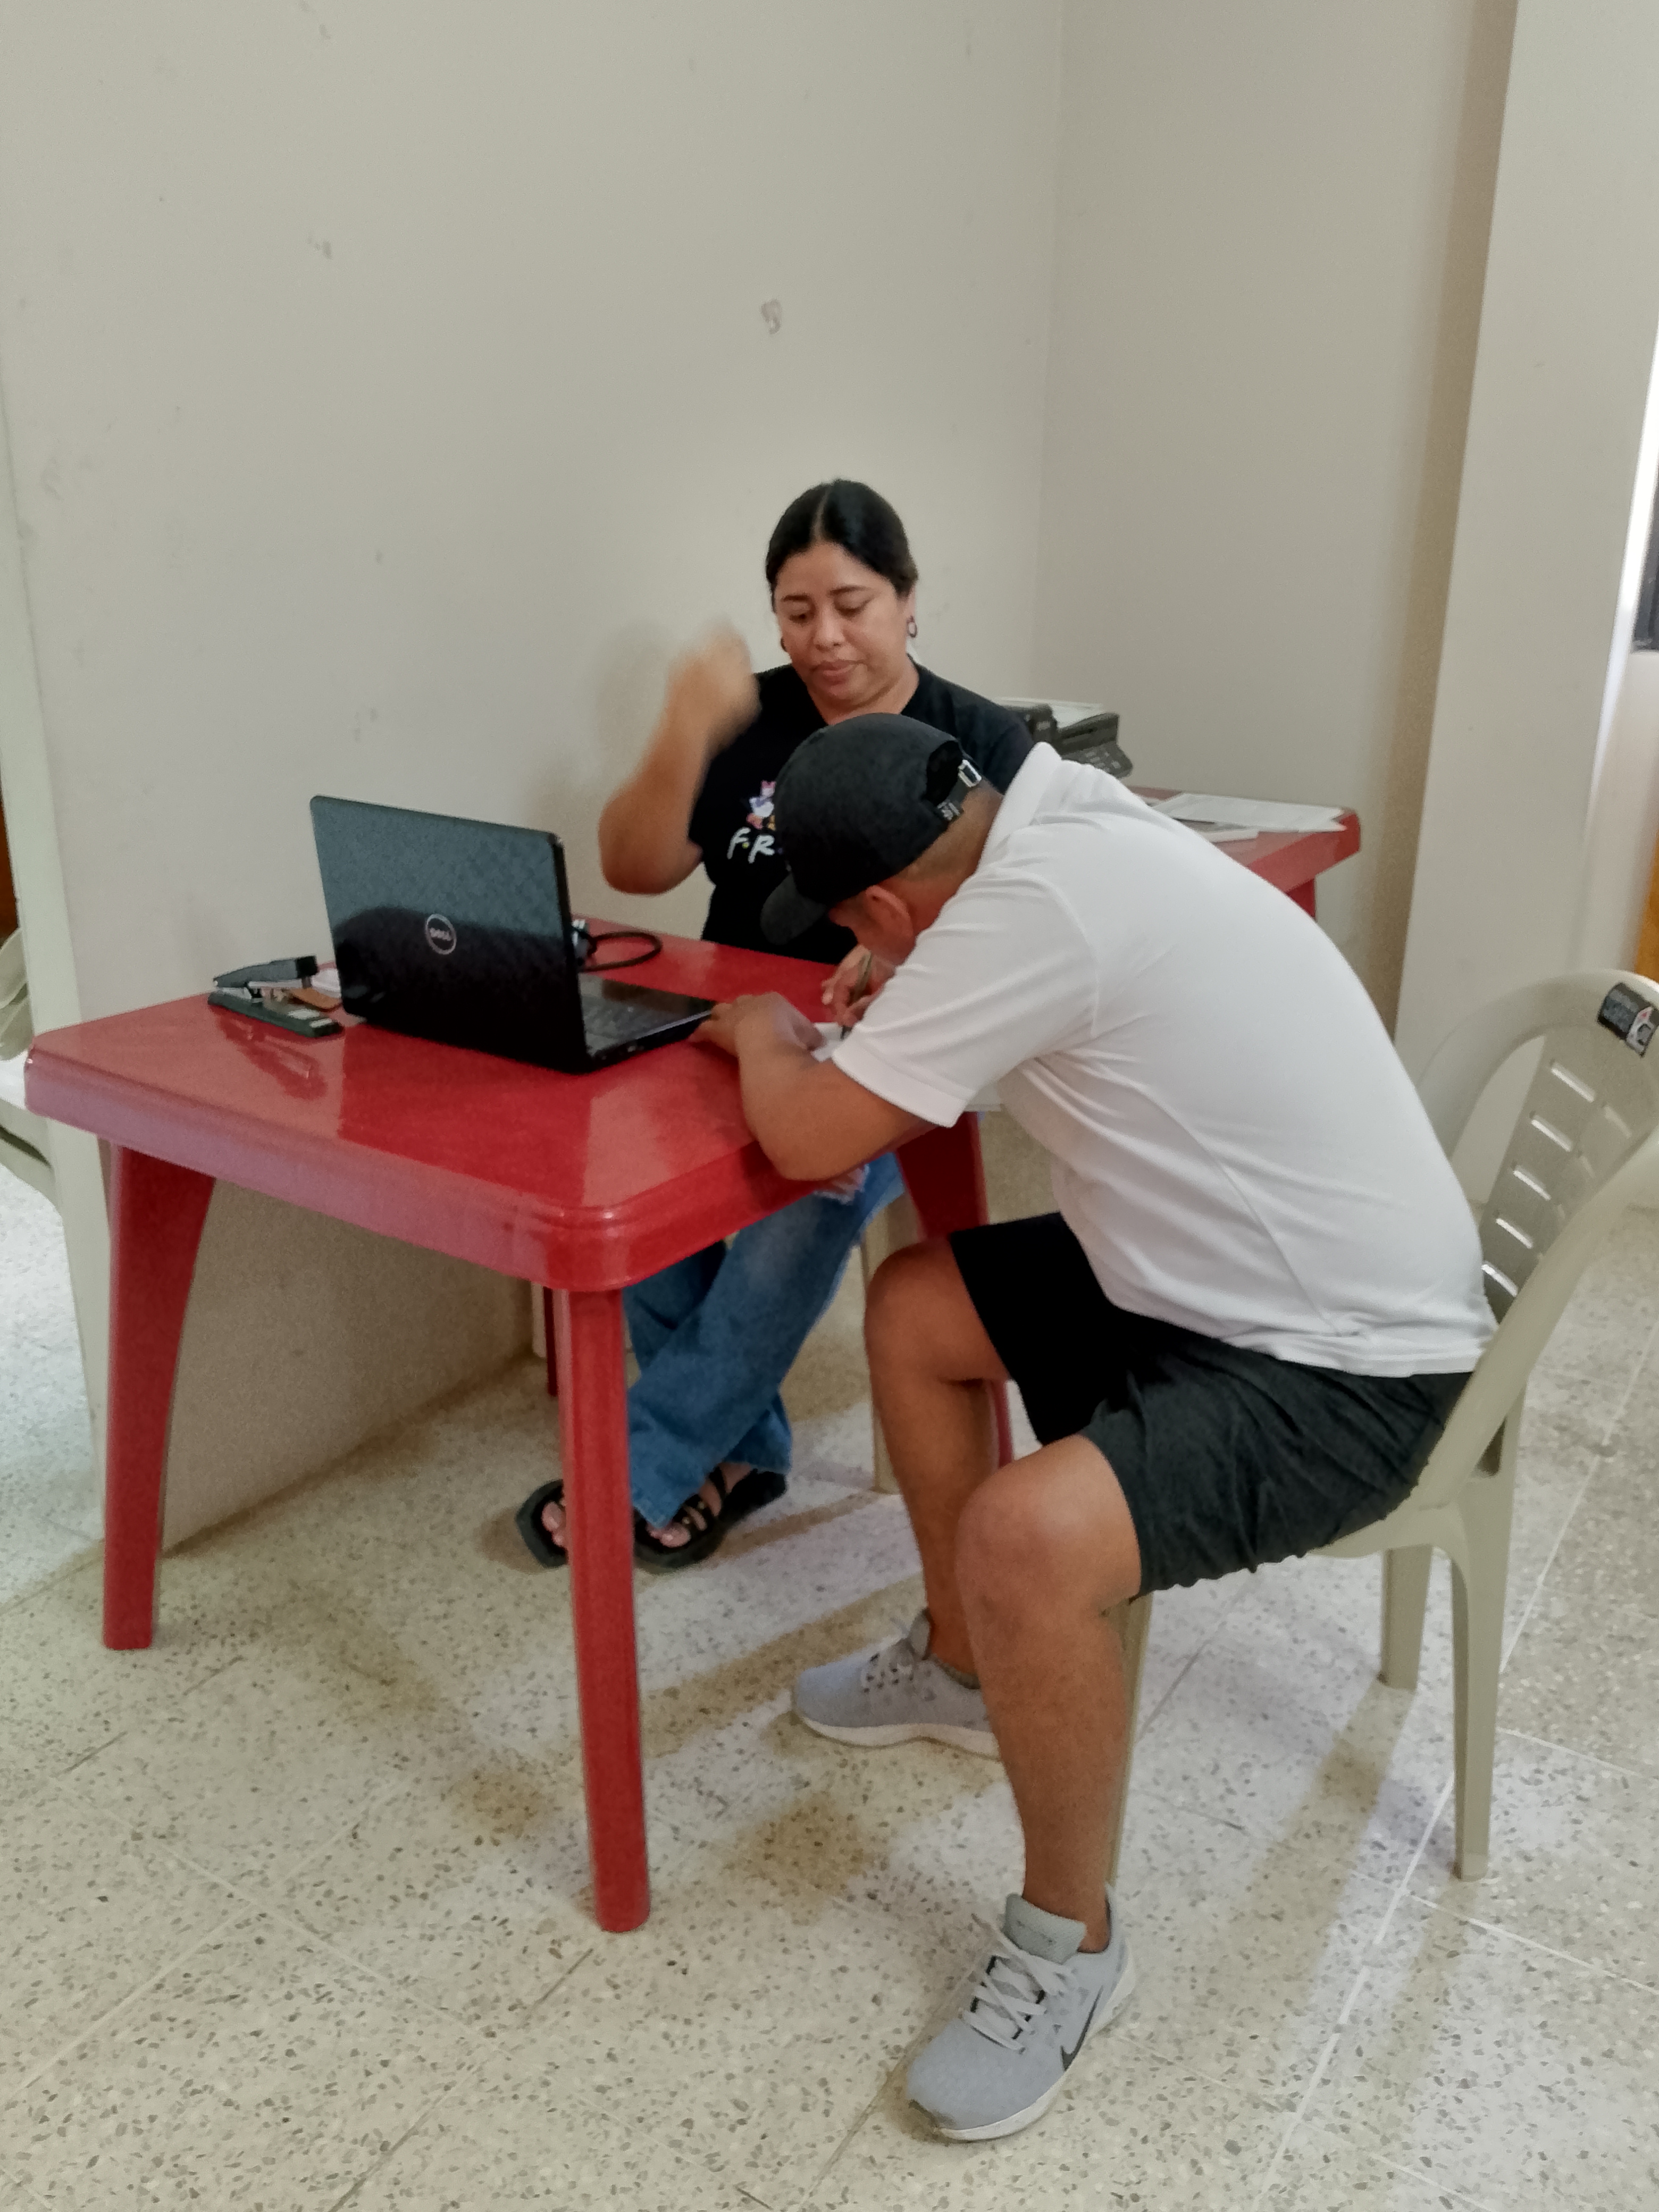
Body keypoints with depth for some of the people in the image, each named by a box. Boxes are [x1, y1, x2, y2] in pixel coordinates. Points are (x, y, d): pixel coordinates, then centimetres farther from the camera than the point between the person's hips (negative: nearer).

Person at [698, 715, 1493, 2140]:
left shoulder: (1028, 905, -27)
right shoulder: (1067, 829, 0)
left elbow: (808, 1137, -22)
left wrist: (765, 1038, -1)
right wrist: (892, 1006, 4)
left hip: (1346, 1369, -10)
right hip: (1237, 1279, 10)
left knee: (1025, 1540, -30)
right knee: (915, 1308, 14)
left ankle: (1071, 1944, -1)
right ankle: (962, 1667, 32)